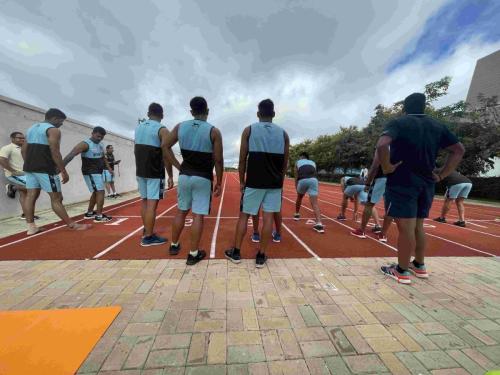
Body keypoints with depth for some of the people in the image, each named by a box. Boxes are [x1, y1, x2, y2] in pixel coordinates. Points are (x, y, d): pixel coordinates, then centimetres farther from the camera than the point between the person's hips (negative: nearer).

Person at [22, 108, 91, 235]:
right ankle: (72, 225, 3)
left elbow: (23, 150, 19)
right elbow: (55, 152, -17)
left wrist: (29, 165, 24)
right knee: (56, 198, -5)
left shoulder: (32, 128, 19)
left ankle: (31, 227, 11)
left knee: (31, 196, 8)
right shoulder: (53, 130, -8)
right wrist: (64, 171, -15)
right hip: (45, 169, -9)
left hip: (30, 168, 9)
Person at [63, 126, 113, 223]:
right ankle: (99, 216, -10)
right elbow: (71, 154, -27)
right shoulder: (85, 144, -15)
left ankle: (89, 213, 28)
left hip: (98, 172, 9)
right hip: (90, 173, -9)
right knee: (100, 192, -14)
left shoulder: (100, 145, 11)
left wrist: (108, 167, 16)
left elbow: (103, 157, 25)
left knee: (96, 192, 16)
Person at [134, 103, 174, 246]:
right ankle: (148, 237, 4)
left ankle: (146, 230, 29)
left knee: (144, 200, 16)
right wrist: (170, 176, -10)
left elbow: (136, 150, 16)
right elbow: (166, 155, -15)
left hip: (140, 171, 7)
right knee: (152, 203, -3)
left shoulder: (138, 127, 12)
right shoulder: (162, 130, -9)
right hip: (155, 172, -7)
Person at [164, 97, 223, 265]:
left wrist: (178, 166, 10)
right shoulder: (213, 131, -7)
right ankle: (193, 254, 12)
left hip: (185, 176, 4)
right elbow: (218, 160, -10)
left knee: (181, 211, 18)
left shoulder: (180, 127, 5)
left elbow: (166, 146, 8)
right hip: (203, 178, -4)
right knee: (198, 216, 2)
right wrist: (219, 183, -2)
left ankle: (174, 245, 33)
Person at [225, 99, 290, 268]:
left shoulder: (249, 130, 1)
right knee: (268, 217, 6)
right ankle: (261, 256, 15)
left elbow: (243, 159, -1)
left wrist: (241, 181, 7)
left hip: (254, 181, -1)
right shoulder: (283, 133, 8)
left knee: (244, 215, 10)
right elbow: (285, 162, 9)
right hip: (274, 183, 2)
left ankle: (235, 252, 22)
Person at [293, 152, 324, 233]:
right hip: (313, 180, 1)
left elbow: (296, 177, 21)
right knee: (314, 203, -3)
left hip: (302, 180, -1)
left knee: (299, 198, 27)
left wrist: (297, 188, 26)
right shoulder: (313, 163, 33)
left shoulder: (298, 162, 27)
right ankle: (319, 224, -15)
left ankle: (296, 214, 42)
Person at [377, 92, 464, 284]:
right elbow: (459, 150, 15)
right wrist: (441, 175, 13)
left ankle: (402, 271, 11)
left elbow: (382, 145, -27)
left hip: (402, 183, -7)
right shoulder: (437, 126, 13)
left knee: (405, 228, -1)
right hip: (426, 184, 7)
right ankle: (419, 266, 31)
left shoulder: (398, 123, -6)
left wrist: (387, 167, -15)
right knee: (417, 226, 18)